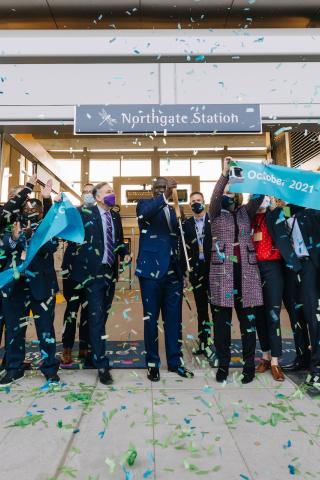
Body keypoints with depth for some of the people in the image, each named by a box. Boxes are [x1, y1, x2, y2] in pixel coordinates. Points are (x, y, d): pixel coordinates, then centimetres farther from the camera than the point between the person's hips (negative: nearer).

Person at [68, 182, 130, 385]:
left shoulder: (116, 216, 10)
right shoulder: (85, 213, -7)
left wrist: (125, 253, 0)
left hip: (111, 272, 6)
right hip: (93, 271, -6)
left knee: (103, 316, 17)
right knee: (96, 317, -4)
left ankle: (94, 349, 37)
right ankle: (102, 364, 4)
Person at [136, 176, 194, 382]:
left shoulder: (173, 210, 16)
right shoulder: (145, 204, 3)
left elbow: (178, 239, 16)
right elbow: (145, 213, -23)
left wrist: (182, 269, 10)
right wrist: (164, 197, -31)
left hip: (173, 272, 5)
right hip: (152, 270, -4)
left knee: (174, 318, 10)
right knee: (151, 318, 5)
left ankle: (175, 361, 24)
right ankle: (152, 363, 19)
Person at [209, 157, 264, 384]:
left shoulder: (246, 212, 14)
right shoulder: (216, 214, 7)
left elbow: (258, 196, 2)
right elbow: (214, 197, -10)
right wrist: (225, 173, -17)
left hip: (246, 270, 2)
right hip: (223, 270, -2)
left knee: (248, 318, 6)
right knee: (222, 319, 3)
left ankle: (249, 364, 19)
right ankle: (223, 364, 16)